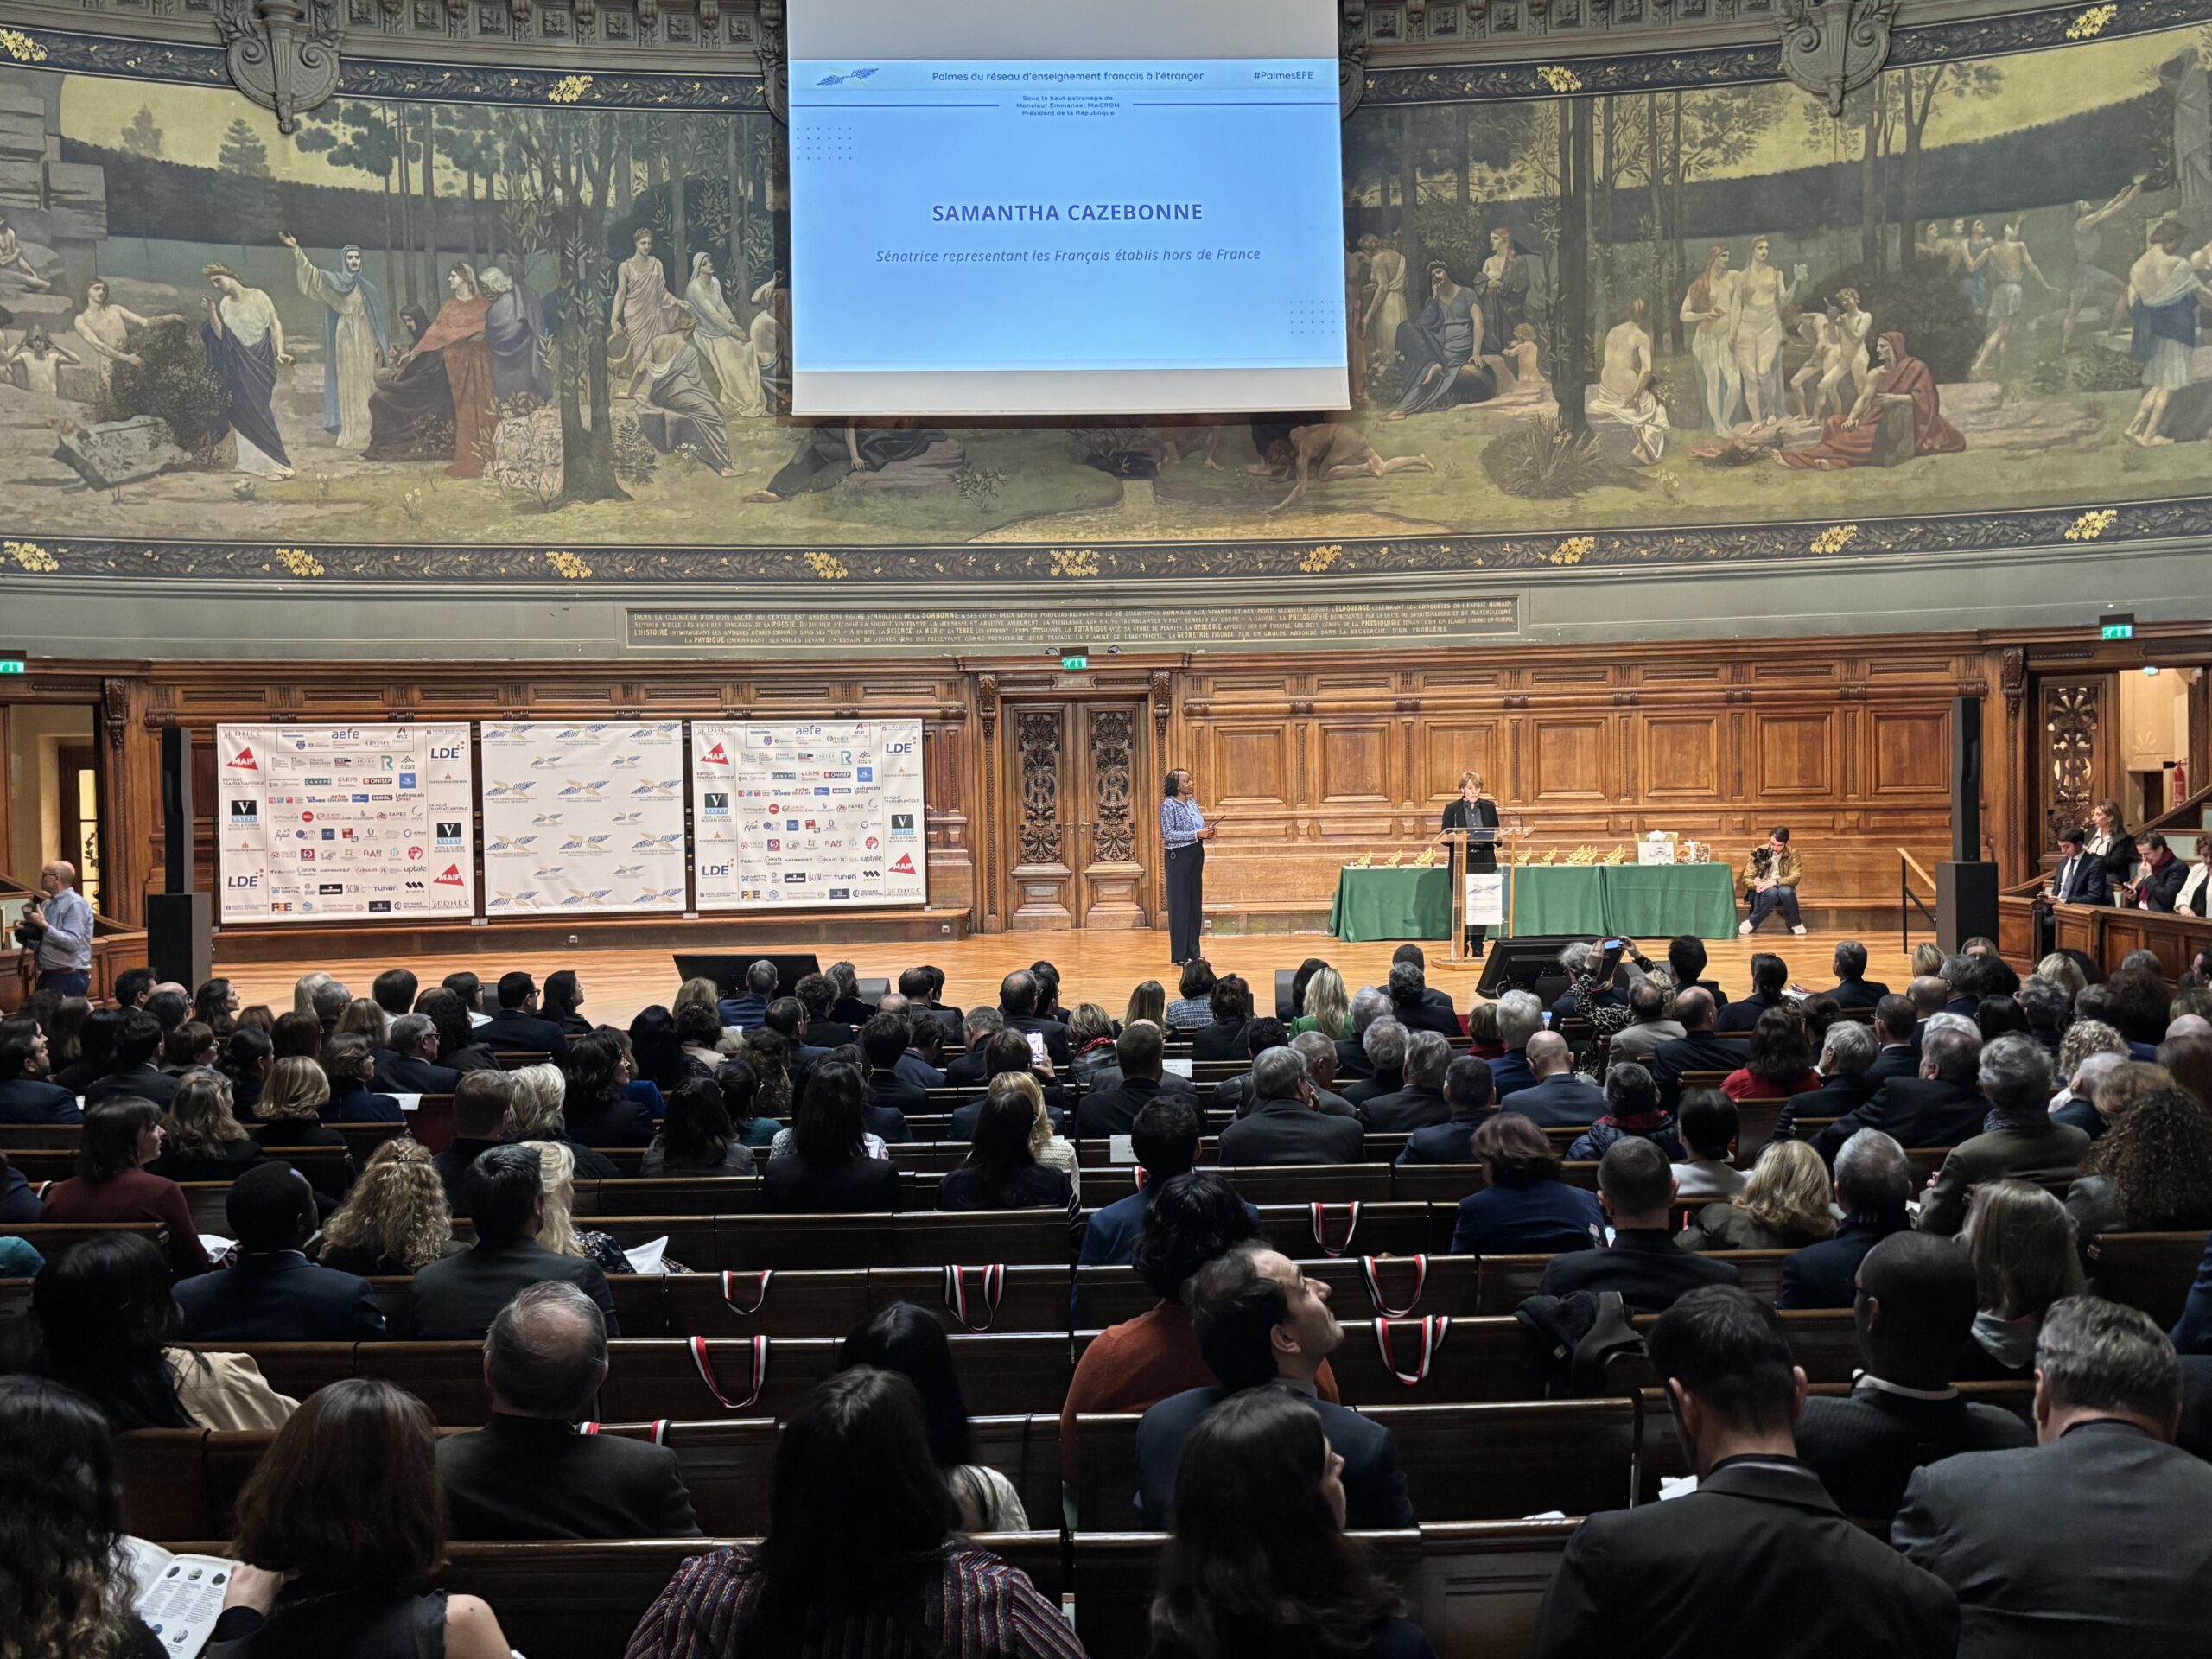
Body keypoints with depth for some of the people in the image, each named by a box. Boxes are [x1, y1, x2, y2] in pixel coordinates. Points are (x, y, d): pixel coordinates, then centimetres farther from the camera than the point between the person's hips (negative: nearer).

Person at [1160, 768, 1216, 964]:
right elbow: (1168, 834, -17)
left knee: (1195, 902, 10)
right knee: (1179, 904, -2)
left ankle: (1193, 951, 18)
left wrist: (1208, 832, -2)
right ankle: (1179, 954, 3)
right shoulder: (1168, 805, -10)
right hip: (1179, 856, -7)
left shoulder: (1193, 803, 12)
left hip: (1196, 853, 7)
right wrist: (1197, 834, -21)